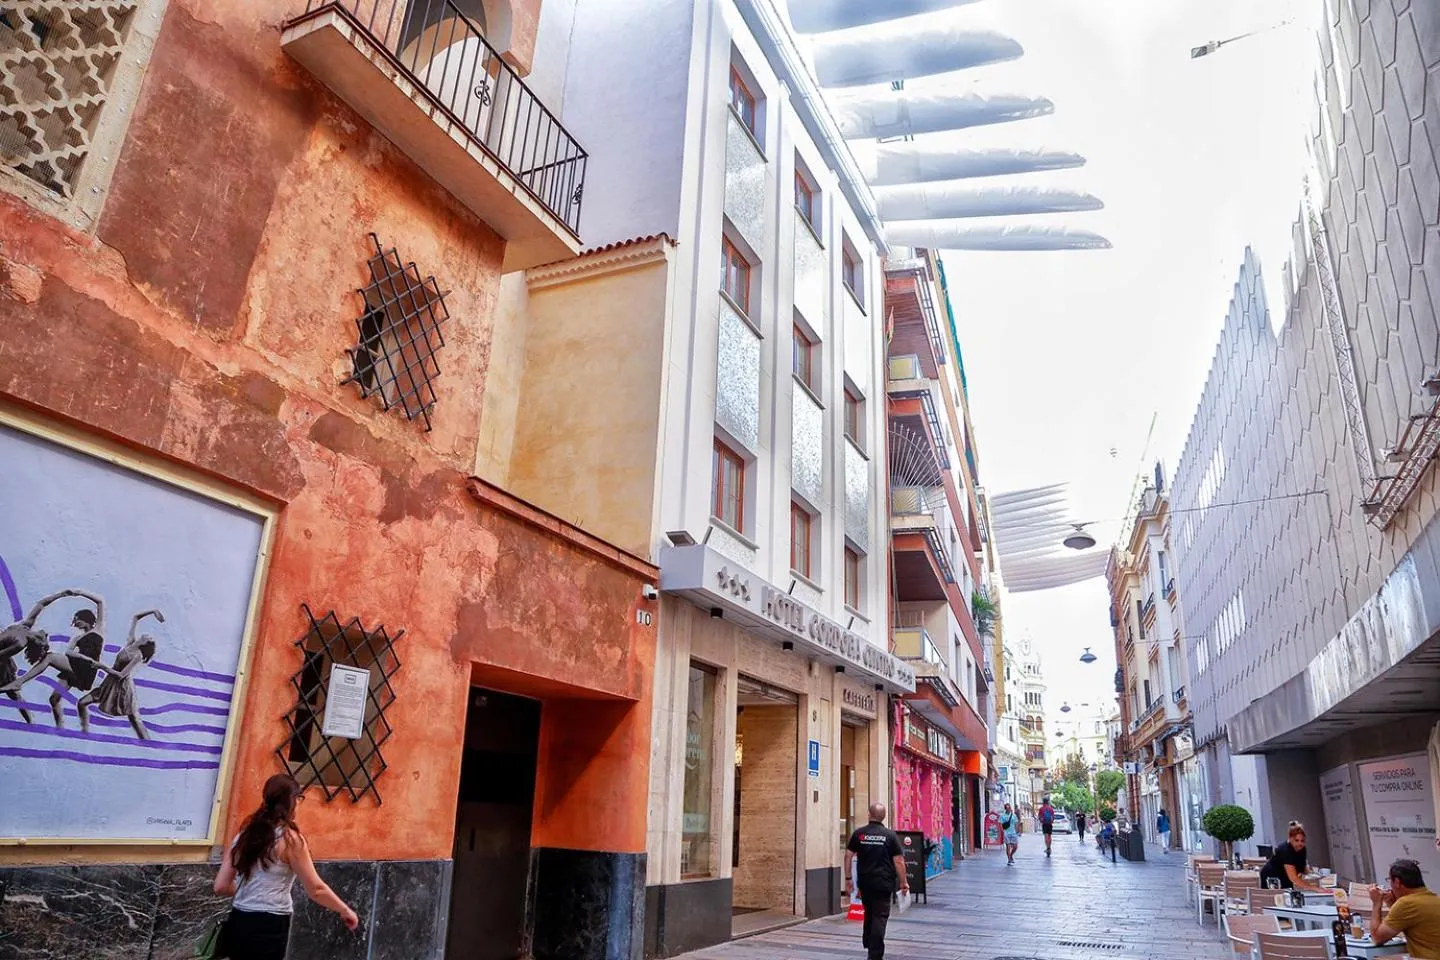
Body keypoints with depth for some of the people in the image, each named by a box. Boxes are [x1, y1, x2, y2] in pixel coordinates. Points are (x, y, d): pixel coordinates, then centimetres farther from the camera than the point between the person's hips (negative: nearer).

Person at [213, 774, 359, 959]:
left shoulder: (244, 835, 6)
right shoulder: (290, 838, -11)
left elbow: (221, 886, 7)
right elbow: (316, 889, -10)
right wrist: (345, 911, 4)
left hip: (238, 923, 6)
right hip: (268, 927, -6)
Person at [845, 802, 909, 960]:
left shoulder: (859, 833, 1)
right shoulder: (890, 835, -5)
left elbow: (848, 856, 2)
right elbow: (898, 861, -6)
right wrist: (903, 882, 3)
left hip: (865, 882, 3)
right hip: (884, 883, -3)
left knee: (869, 914, 21)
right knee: (880, 916, 0)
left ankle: (868, 945, 33)